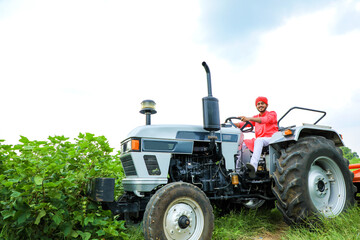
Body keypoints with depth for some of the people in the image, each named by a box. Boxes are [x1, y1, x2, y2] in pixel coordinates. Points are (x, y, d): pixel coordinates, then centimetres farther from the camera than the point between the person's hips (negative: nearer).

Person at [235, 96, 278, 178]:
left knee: (258, 140, -37)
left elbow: (265, 120, -19)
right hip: (258, 141, 6)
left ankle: (254, 165, -55)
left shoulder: (272, 114, 4)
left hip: (271, 140, -6)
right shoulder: (255, 117, 21)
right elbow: (244, 124, 6)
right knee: (242, 142, -16)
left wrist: (249, 118, -35)